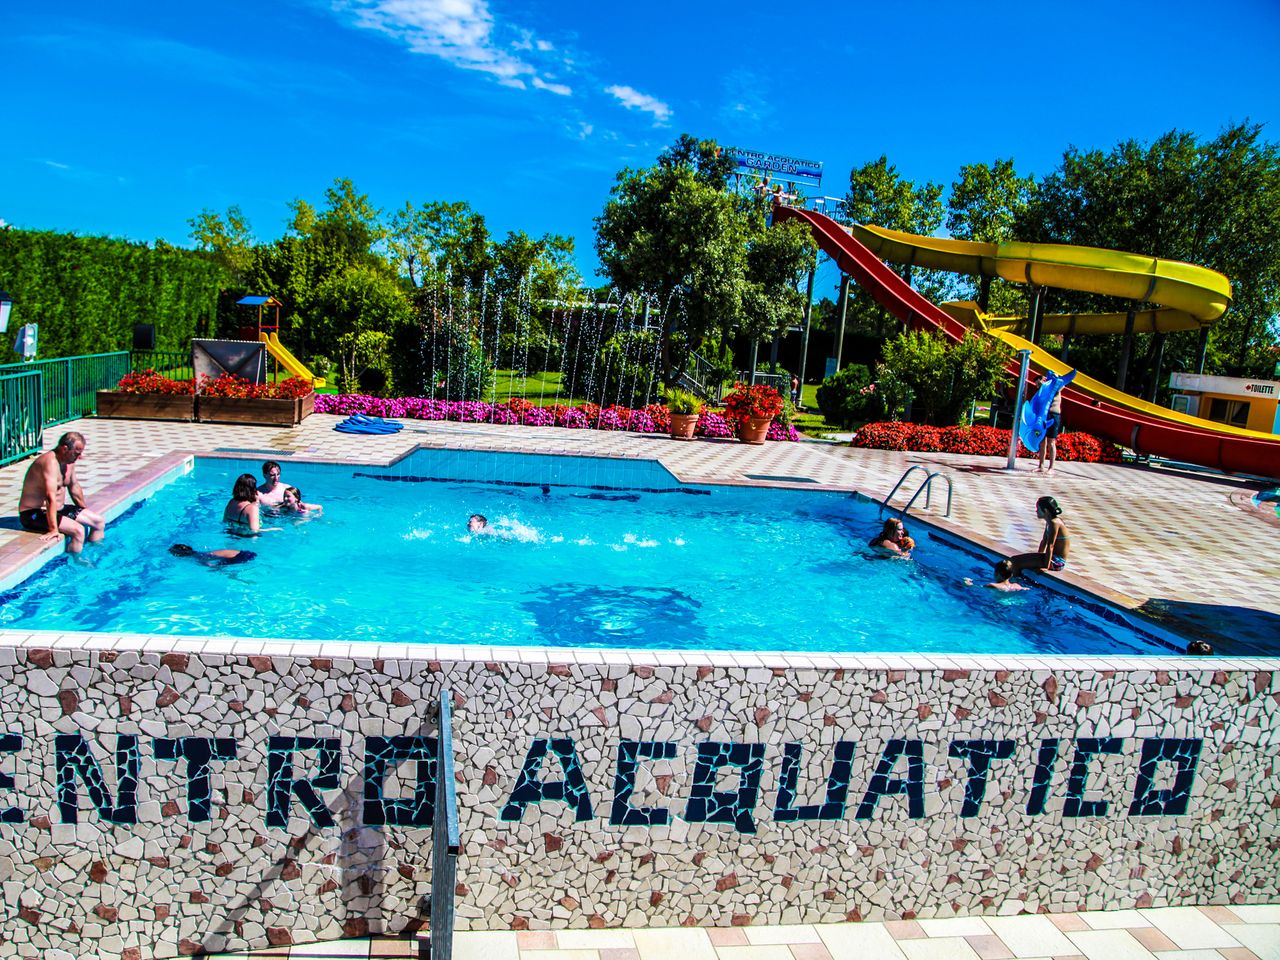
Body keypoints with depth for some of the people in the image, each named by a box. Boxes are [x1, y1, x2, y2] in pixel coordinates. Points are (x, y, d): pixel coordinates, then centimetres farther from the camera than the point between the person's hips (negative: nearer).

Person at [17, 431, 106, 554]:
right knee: (77, 530, -29)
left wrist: (85, 511, 27)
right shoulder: (51, 462, -27)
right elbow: (51, 498, -34)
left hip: (59, 509, 10)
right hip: (34, 514, -10)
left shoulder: (69, 461, 3)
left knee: (100, 521, 6)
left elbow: (74, 487, 19)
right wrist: (53, 529, -38)